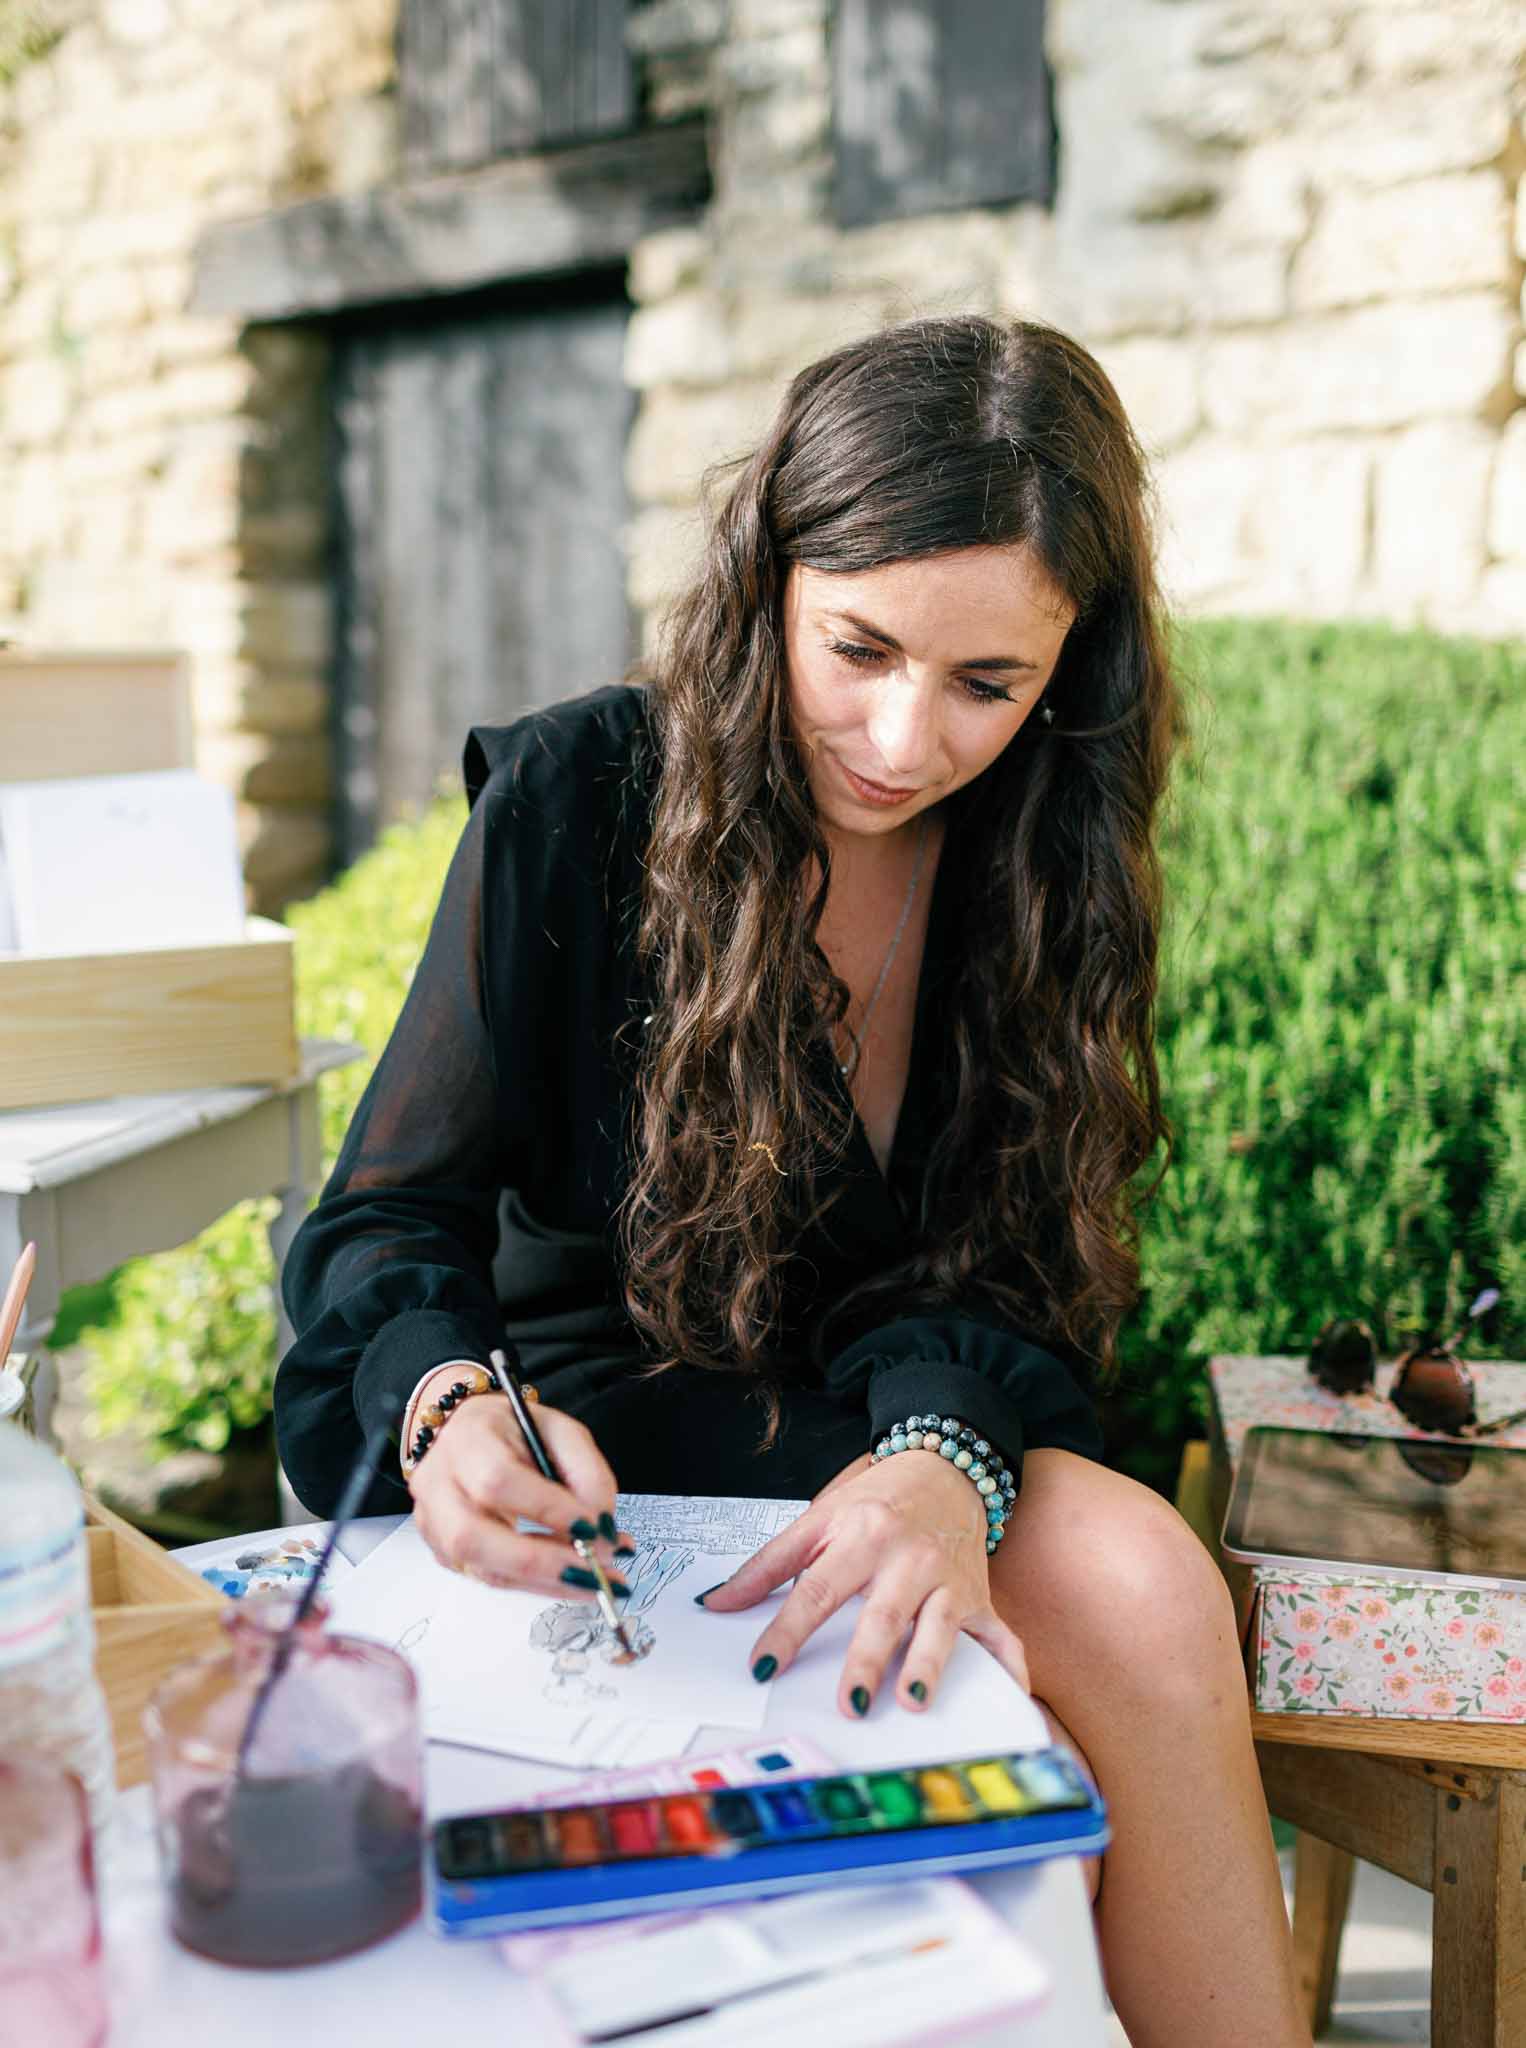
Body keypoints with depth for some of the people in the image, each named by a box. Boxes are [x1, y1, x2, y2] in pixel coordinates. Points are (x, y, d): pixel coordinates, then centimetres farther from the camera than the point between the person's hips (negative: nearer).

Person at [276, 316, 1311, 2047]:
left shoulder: (1047, 863, -2)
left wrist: (945, 1454, -30)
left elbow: (995, 1267, -7)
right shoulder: (578, 800, -11)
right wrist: (450, 1399, -32)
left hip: (902, 1410, 4)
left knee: (1134, 1580, -27)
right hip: (597, 1423, -3)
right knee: (1128, 1597, -26)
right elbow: (387, 1218, -10)